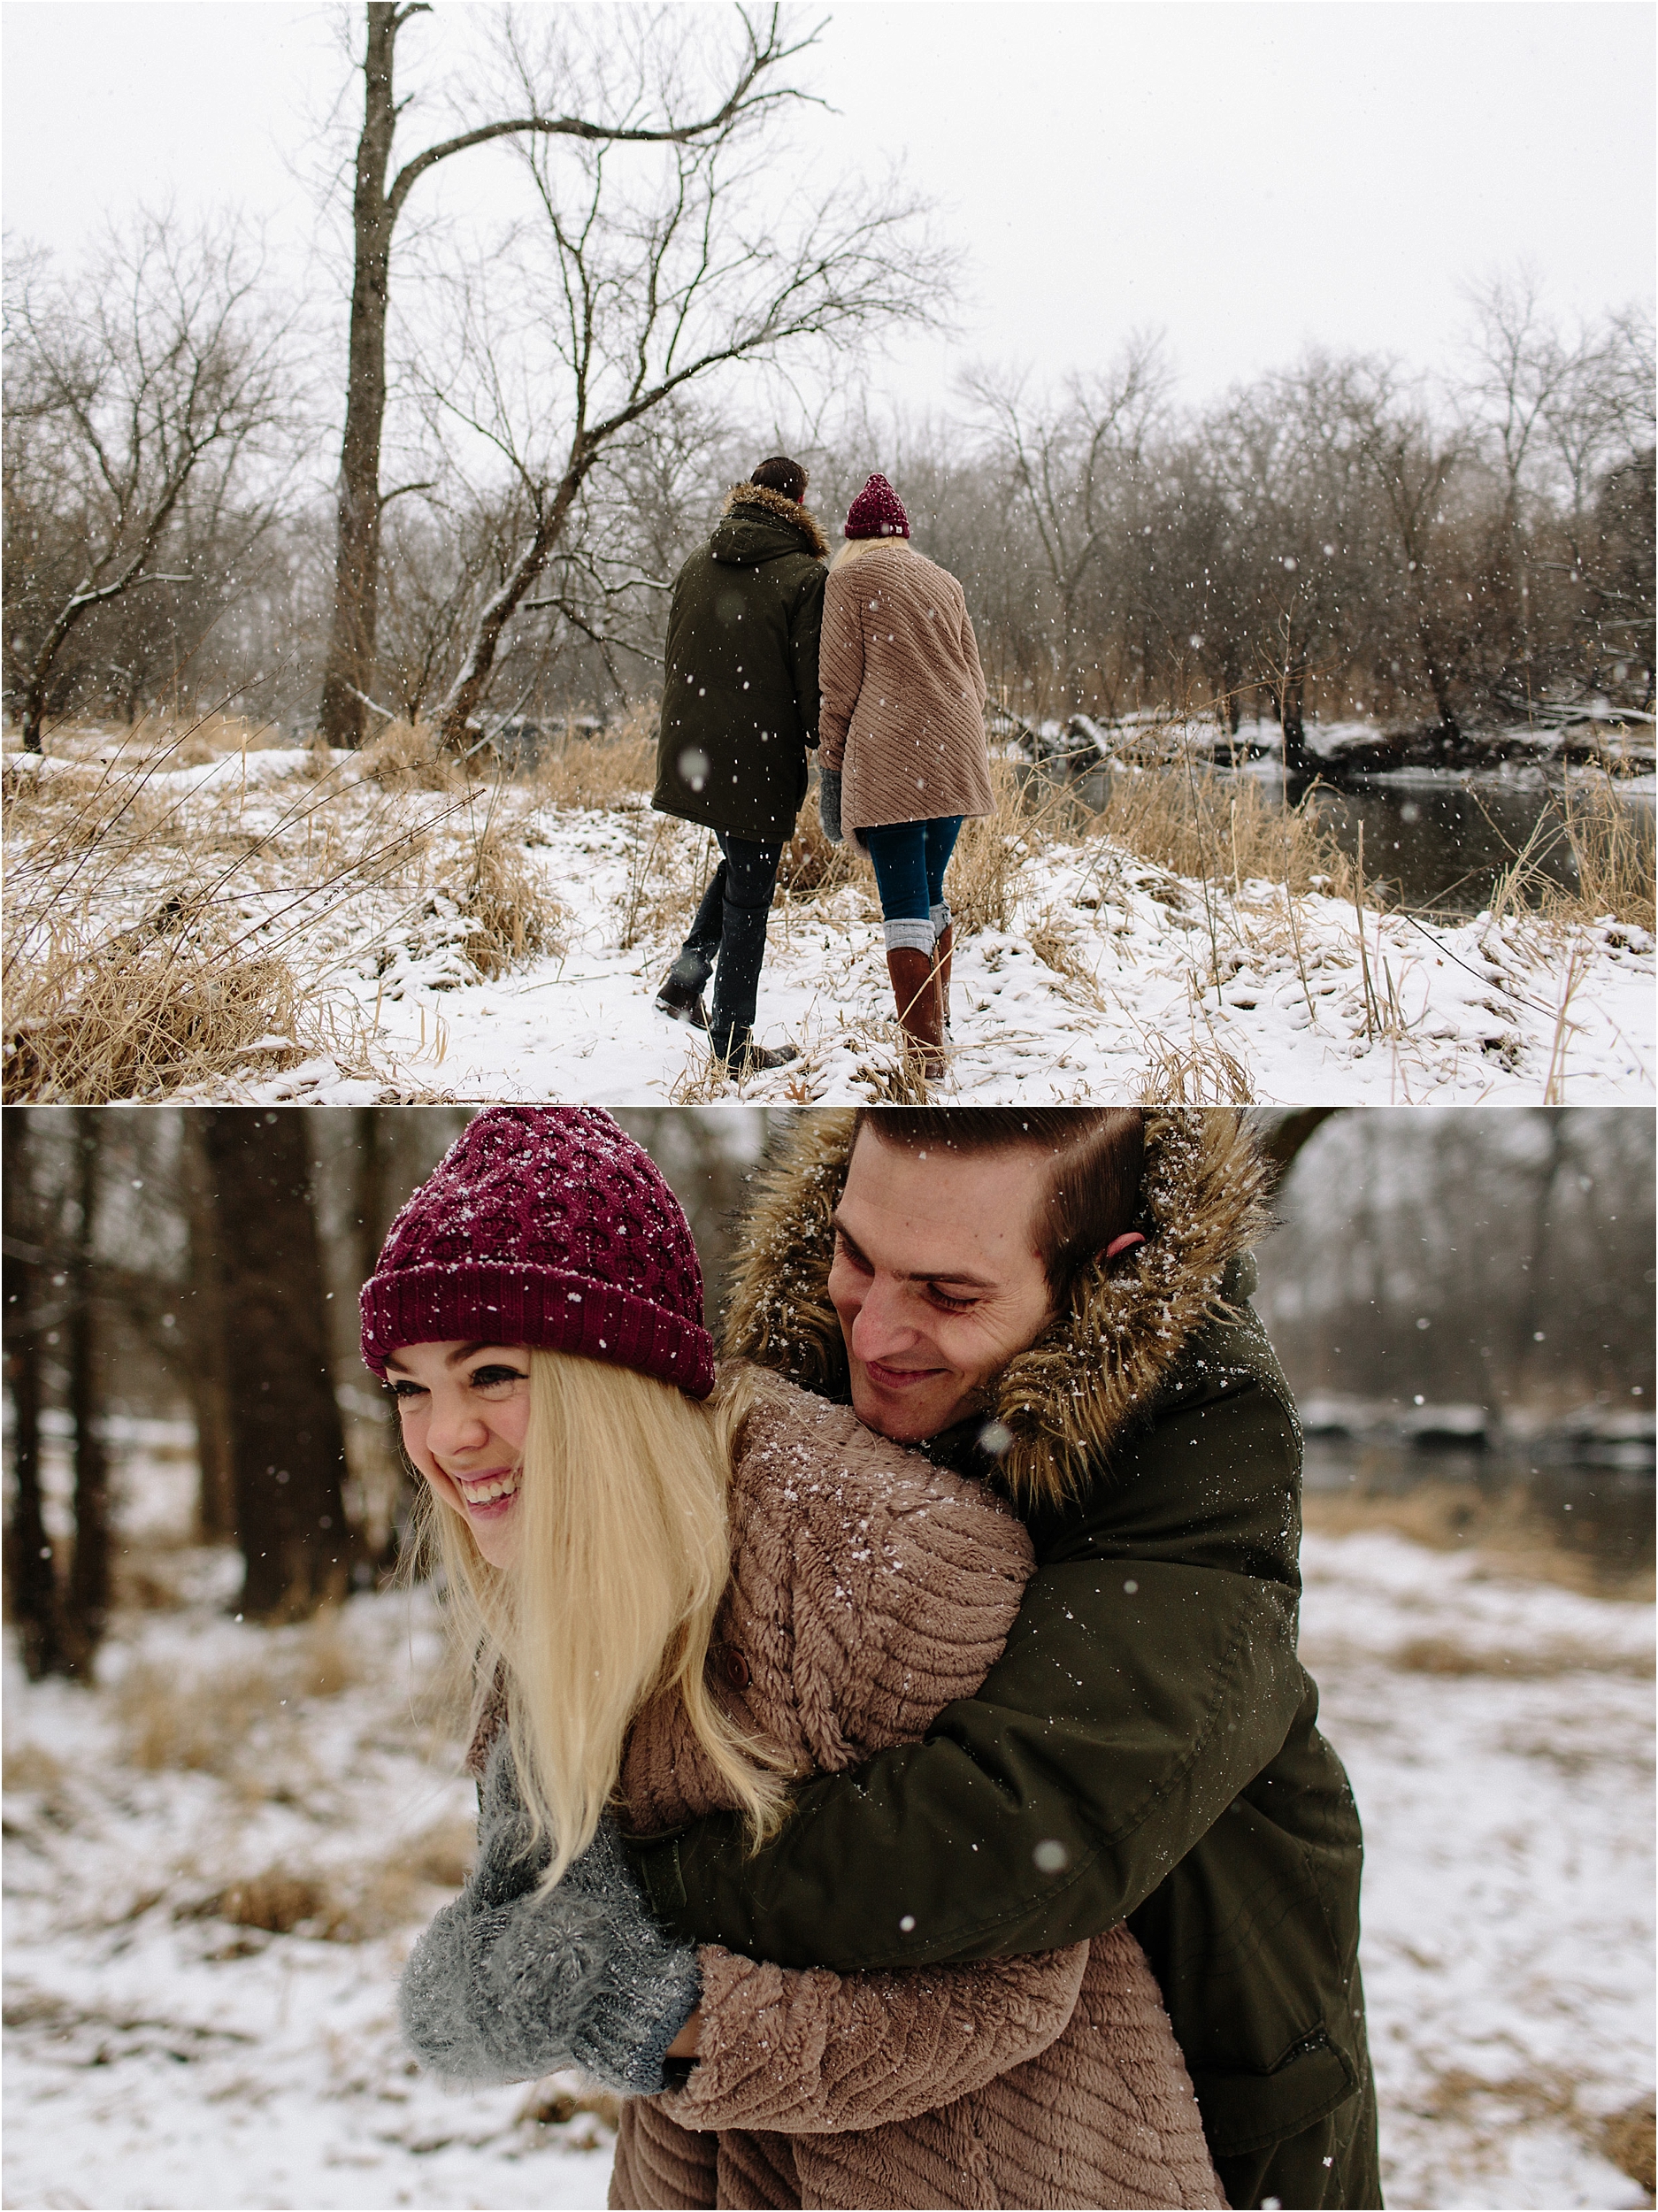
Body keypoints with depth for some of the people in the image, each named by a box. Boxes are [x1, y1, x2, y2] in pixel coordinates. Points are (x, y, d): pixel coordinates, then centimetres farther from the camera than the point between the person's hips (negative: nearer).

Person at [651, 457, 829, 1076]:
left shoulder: (696, 566, 9)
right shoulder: (805, 576, -10)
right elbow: (813, 680, -12)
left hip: (691, 755, 6)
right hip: (760, 762, -6)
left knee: (740, 861, 28)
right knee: (749, 897, 2)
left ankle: (685, 977, 14)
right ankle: (733, 1045, 8)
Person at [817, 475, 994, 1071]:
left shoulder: (850, 578, 2)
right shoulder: (943, 581, 18)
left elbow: (841, 680, -2)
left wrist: (832, 758, 5)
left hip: (886, 755, -6)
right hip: (954, 754, 6)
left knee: (903, 900, -7)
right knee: (931, 889, 20)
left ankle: (925, 1049, -13)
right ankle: (936, 1019, 29)